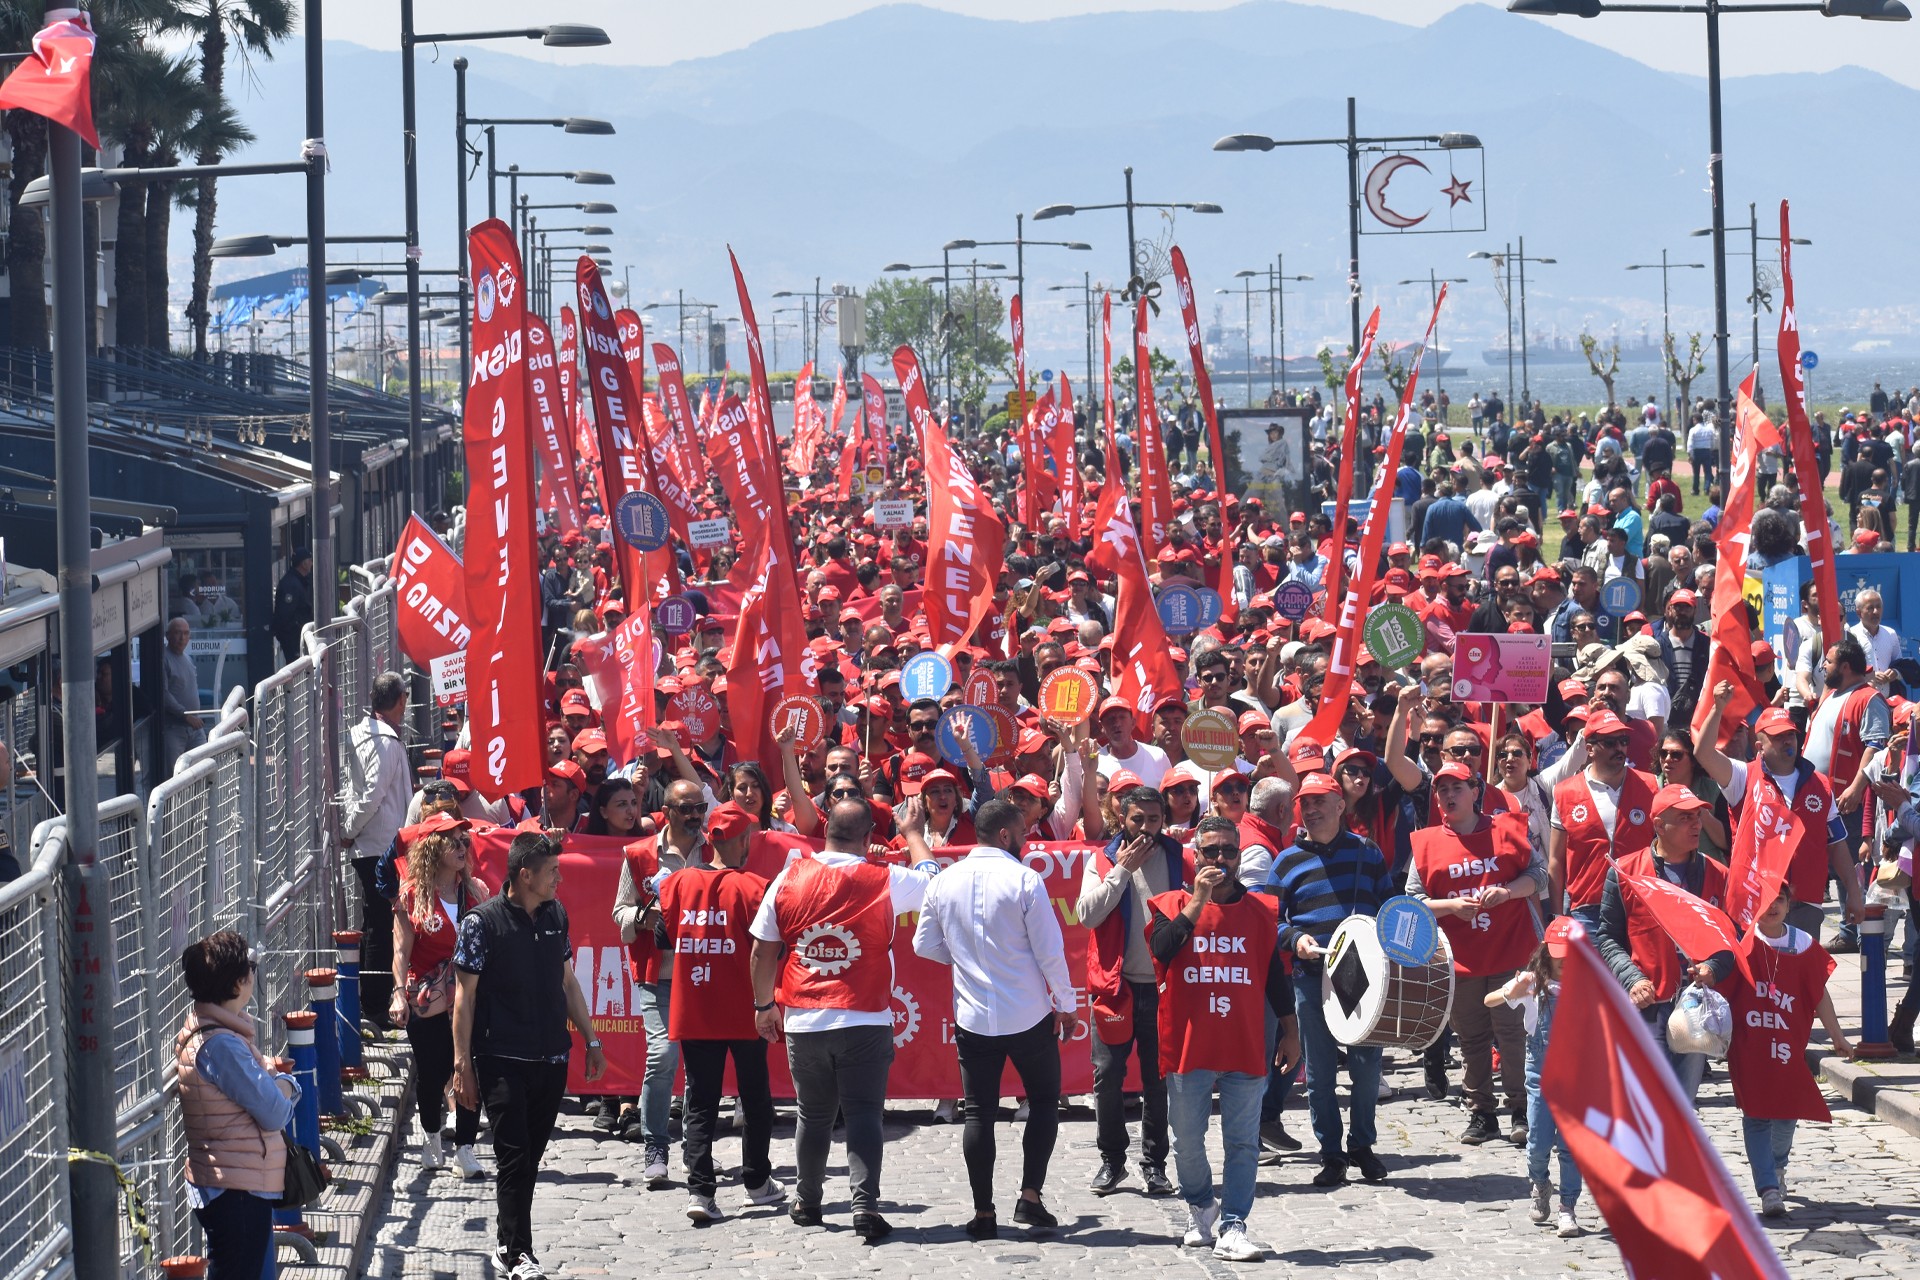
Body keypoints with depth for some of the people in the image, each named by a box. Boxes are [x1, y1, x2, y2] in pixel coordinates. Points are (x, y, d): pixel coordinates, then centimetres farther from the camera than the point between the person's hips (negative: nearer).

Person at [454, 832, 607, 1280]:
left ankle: (507, 1243, 20)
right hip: (503, 1059, -5)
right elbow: (465, 995, -7)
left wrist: (591, 1040, 16)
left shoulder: (556, 915, 8)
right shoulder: (483, 922, -8)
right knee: (513, 1155, -7)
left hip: (552, 1058, 5)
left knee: (530, 1156, 9)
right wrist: (462, 1063, -10)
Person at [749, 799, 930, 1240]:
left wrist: (764, 1004, 17)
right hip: (865, 1021, -2)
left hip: (803, 1020, 2)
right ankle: (865, 1206, -14)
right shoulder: (886, 881, -6)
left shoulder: (789, 879, 0)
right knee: (863, 1113, -1)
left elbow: (762, 951, 4)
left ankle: (806, 1202, 27)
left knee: (813, 1114, 17)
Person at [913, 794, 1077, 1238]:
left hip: (972, 1018, 3)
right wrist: (1067, 1003, 2)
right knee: (1044, 1102, 13)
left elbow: (925, 944, 8)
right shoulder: (1024, 880, -12)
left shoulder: (944, 882, 0)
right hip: (1028, 1016, -3)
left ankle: (983, 1213, 6)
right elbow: (1050, 951, -10)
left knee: (979, 1113, 8)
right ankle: (1030, 1197, 3)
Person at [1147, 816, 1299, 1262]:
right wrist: (1198, 901, -21)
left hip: (1246, 1048, 1)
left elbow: (1276, 974, 13)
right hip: (1188, 1046, -1)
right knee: (1187, 1139, 7)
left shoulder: (1261, 911, 8)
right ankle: (1200, 1208, 29)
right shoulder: (1174, 906, 2)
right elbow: (1162, 948, -18)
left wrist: (1290, 1032, 12)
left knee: (1242, 1142, -3)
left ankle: (1232, 1228, -3)